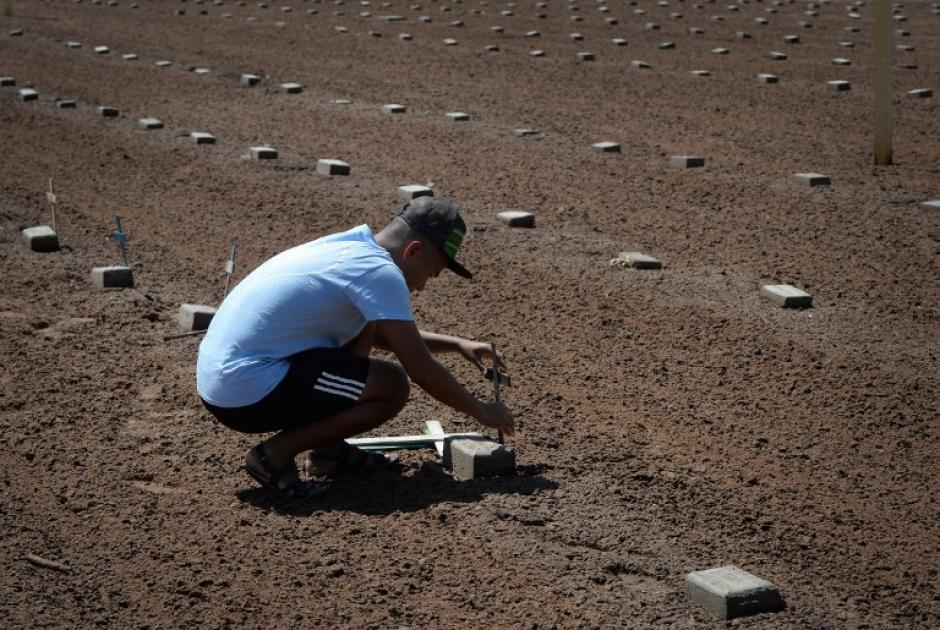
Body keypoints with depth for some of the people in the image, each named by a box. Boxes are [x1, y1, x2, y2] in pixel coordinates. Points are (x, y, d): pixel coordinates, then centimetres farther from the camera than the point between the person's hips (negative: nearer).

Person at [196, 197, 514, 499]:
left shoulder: (348, 247, 14)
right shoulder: (379, 271, -14)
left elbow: (384, 335, 32)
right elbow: (421, 369, -11)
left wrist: (456, 344, 26)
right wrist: (481, 411, 3)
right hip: (248, 396, -10)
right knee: (393, 386, -10)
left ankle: (328, 449, 19)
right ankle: (275, 454, -6)